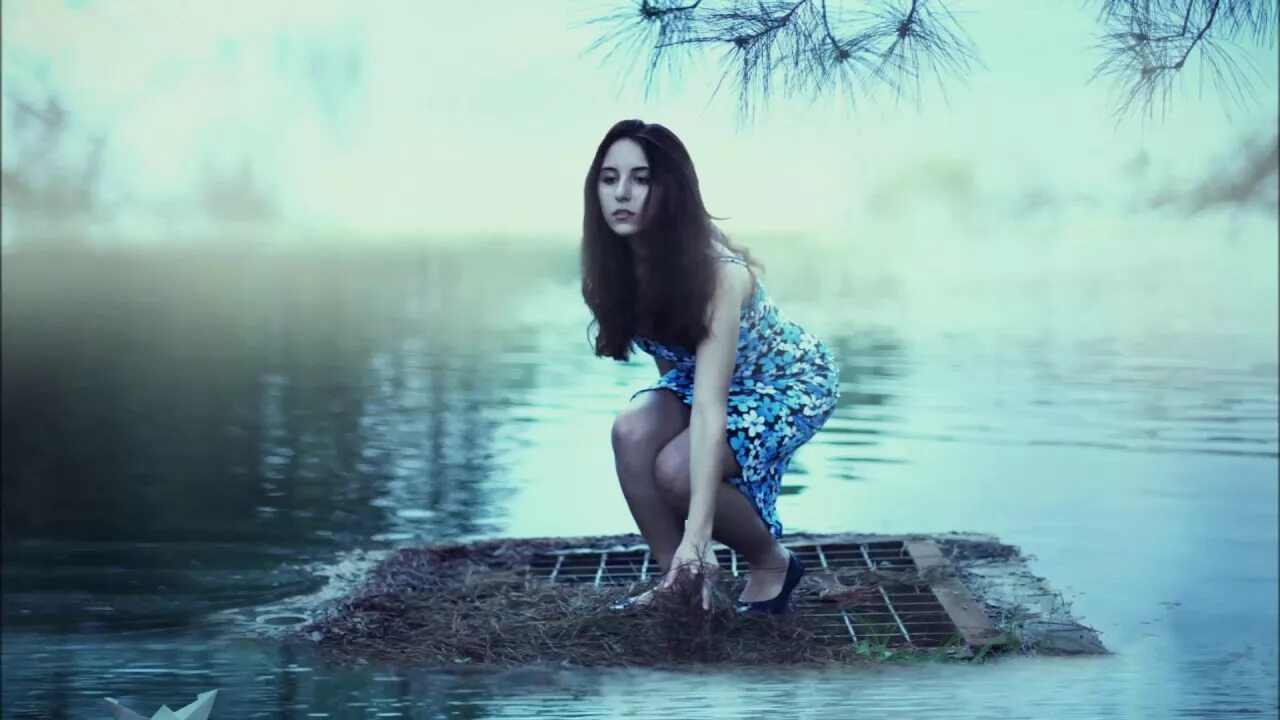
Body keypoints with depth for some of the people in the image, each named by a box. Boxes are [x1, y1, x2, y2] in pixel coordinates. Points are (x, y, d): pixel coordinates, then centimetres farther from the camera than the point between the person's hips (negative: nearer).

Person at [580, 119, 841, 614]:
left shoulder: (717, 273, -37)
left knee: (677, 470, -27)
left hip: (790, 381, -6)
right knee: (633, 432, -24)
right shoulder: (614, 268, -17)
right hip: (700, 375, 6)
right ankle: (675, 579, -7)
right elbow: (670, 359, 0)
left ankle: (773, 564, 0)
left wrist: (697, 533, -50)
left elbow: (710, 410, -44)